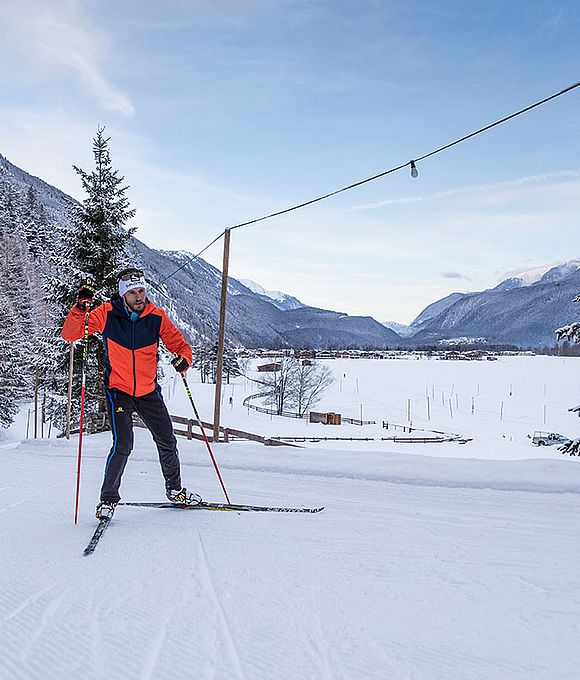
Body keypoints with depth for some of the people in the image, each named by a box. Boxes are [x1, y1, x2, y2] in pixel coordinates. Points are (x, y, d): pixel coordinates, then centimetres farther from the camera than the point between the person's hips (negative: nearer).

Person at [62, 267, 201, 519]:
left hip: (149, 391, 3)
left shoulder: (156, 316, -8)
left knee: (167, 442, 10)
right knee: (123, 445, -16)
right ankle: (108, 499, 6)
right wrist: (81, 307, -30)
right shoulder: (107, 313, -11)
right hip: (118, 390, -3)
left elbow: (180, 344, -2)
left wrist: (183, 359, -25)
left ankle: (174, 489, 33)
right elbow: (70, 334, -13)